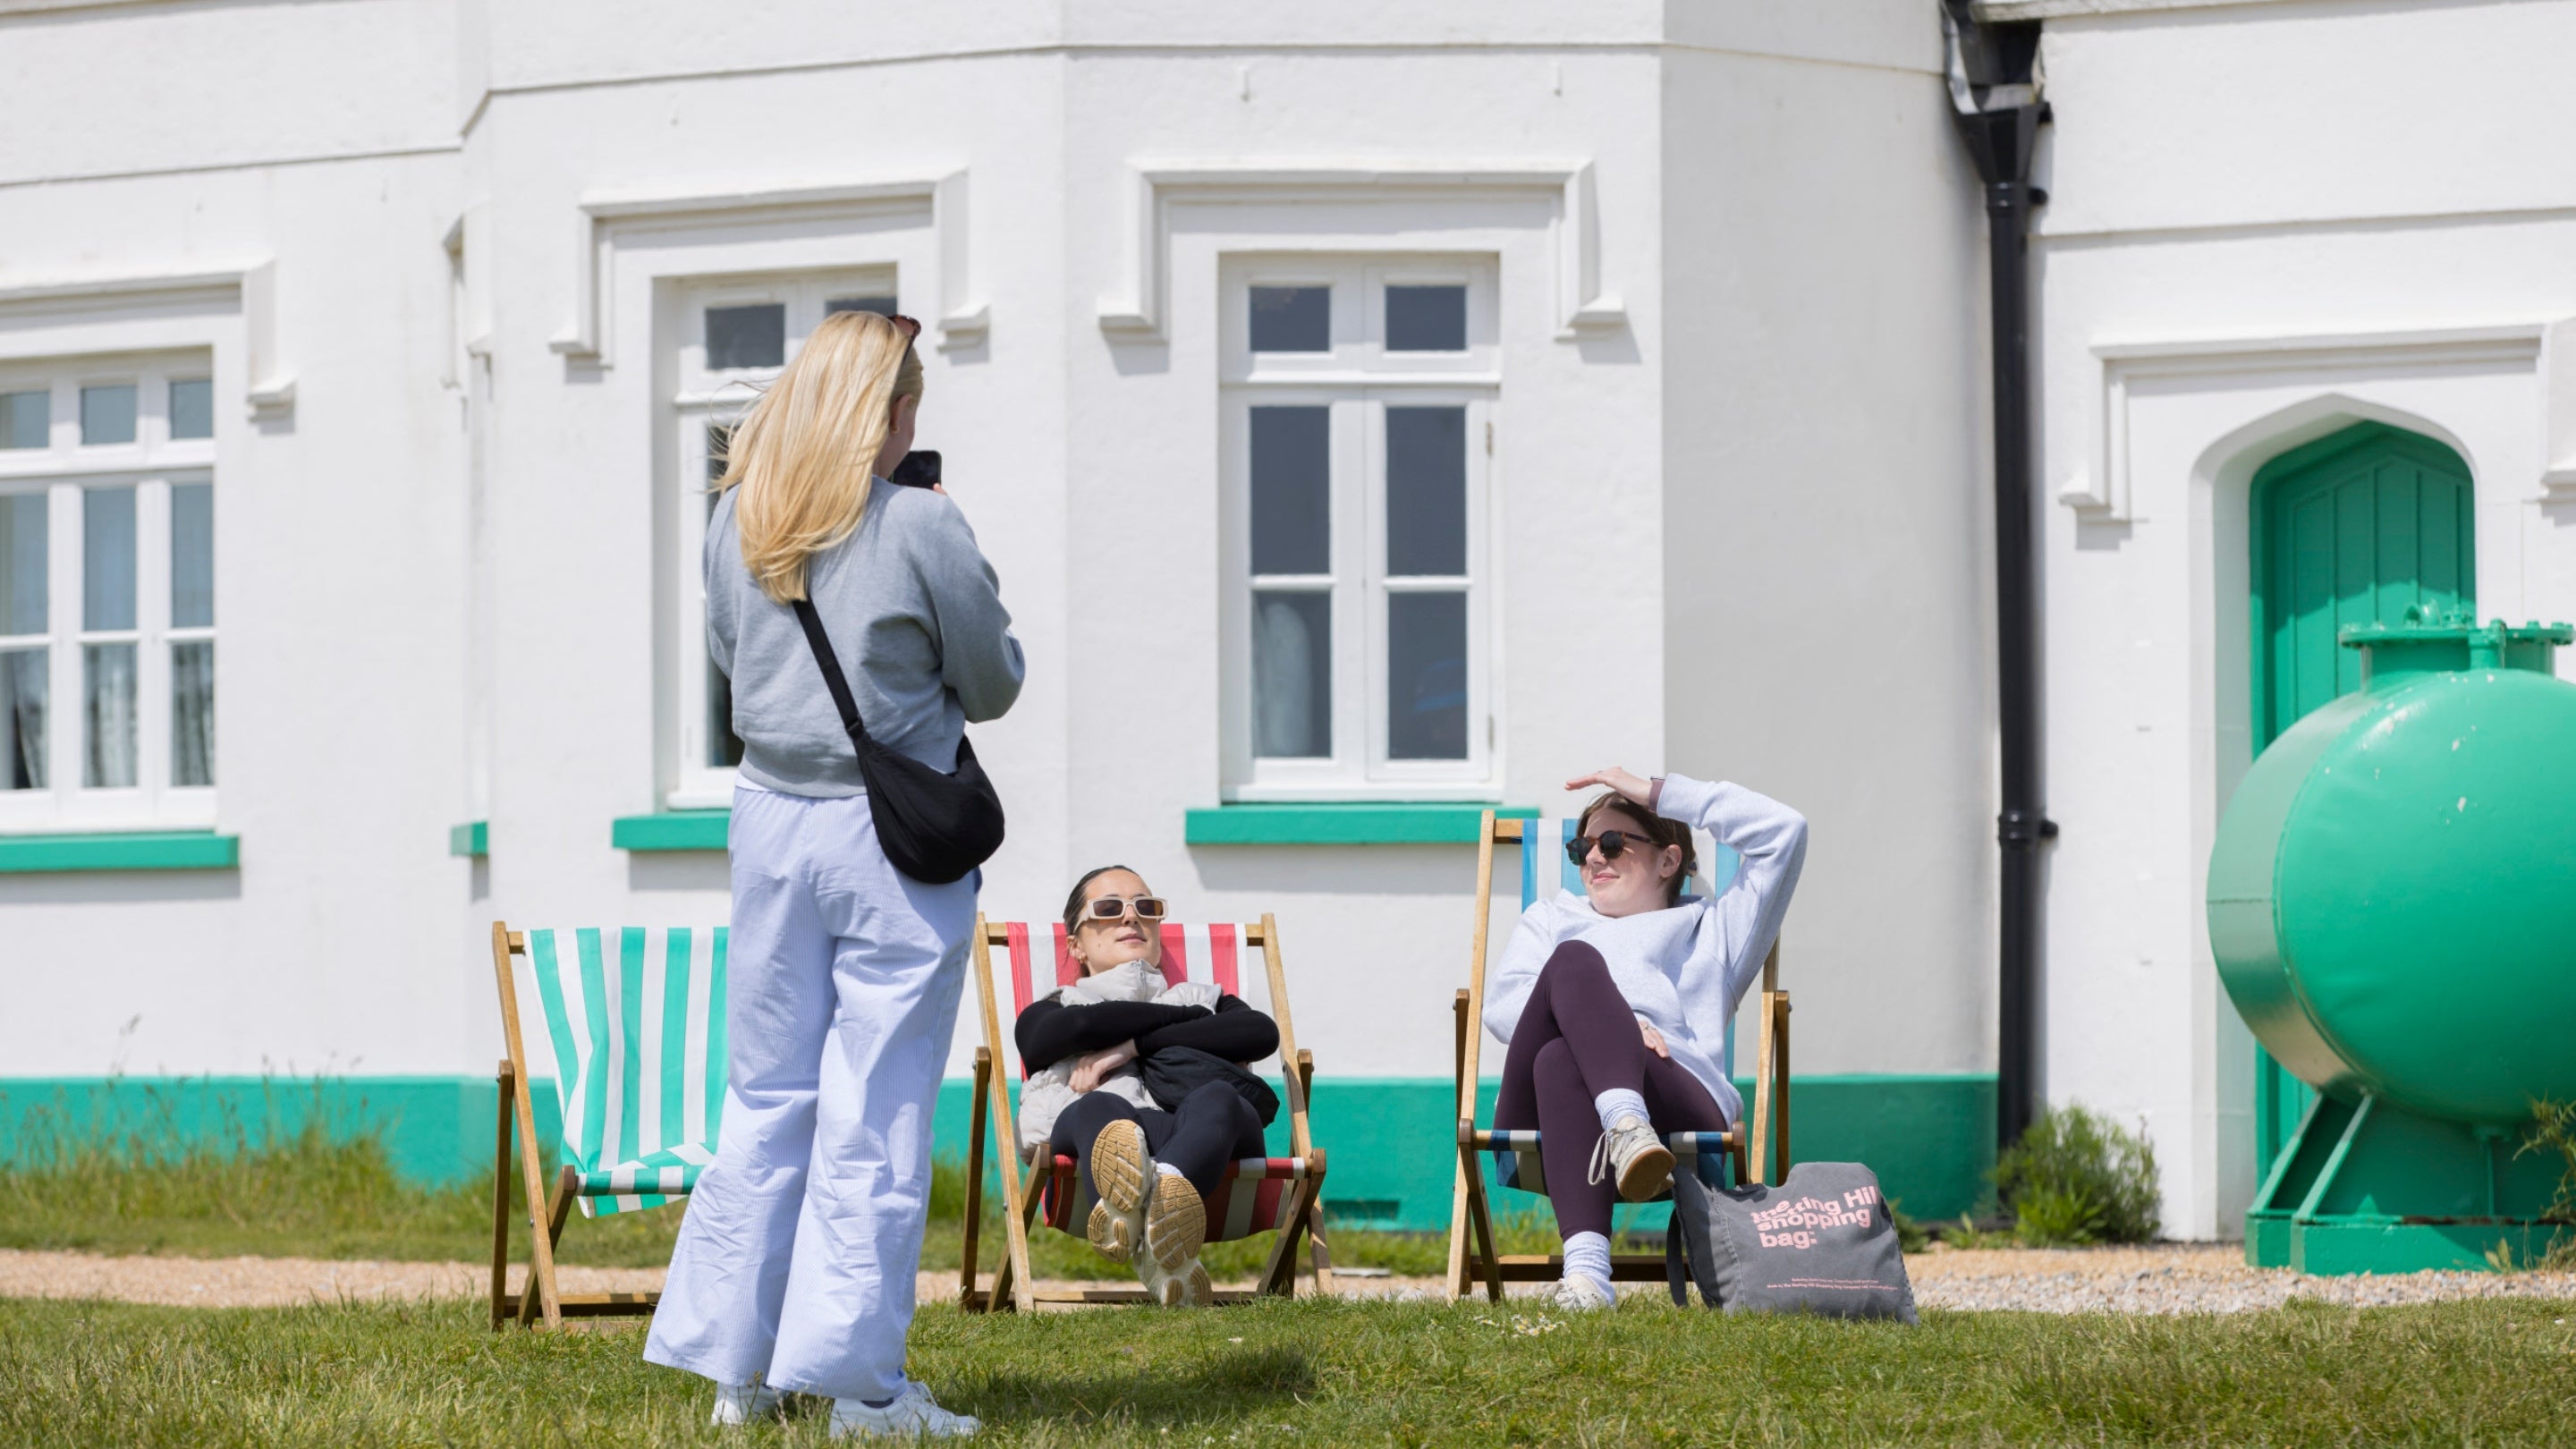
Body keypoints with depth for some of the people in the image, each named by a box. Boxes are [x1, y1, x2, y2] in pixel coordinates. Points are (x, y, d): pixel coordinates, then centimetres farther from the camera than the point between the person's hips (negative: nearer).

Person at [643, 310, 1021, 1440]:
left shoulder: (735, 521, 3)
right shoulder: (920, 525, -12)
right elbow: (993, 683, -2)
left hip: (772, 817, 5)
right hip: (894, 833, -5)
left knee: (765, 1094, 13)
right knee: (876, 1111, -1)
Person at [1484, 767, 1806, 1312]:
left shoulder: (1710, 930, 37)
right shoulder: (1551, 919, 41)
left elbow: (1784, 832, 25)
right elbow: (1503, 1002, 18)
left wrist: (1657, 793, 25)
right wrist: (1601, 1019, -4)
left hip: (1675, 1097, -1)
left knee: (1561, 1060, -38)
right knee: (1573, 960, -32)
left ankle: (1585, 1264, -62)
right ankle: (1626, 1125, -58)